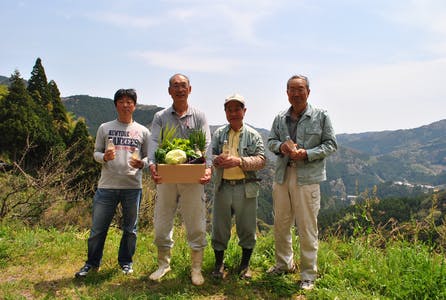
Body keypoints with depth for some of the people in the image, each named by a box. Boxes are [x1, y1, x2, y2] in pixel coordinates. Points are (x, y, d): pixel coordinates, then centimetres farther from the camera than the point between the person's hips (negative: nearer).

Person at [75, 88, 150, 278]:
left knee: (130, 229, 12)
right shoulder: (104, 128, 7)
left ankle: (126, 262, 31)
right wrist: (104, 157, -13)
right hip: (107, 186, 0)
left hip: (133, 186, 0)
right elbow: (96, 153, 9)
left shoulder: (142, 131, 6)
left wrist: (142, 164, -13)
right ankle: (92, 263, 28)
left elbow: (149, 156, 9)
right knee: (98, 228, 7)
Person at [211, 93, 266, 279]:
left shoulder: (253, 135, 1)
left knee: (247, 228, 9)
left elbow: (261, 160, -6)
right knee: (219, 227, 9)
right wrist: (217, 160, -18)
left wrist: (239, 161, -21)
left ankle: (245, 265, 28)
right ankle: (219, 264, 27)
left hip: (246, 188, -1)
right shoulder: (218, 134, 8)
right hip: (223, 187, 2)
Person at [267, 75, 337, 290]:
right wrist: (281, 146, -8)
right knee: (280, 224, 15)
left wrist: (307, 154, -16)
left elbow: (330, 144, -1)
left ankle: (308, 275, 17)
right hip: (282, 176, 5)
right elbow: (271, 141, 16)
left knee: (307, 227, 2)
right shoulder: (280, 118, 10)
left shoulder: (321, 116, -1)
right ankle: (284, 263, 35)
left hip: (307, 178, -4)